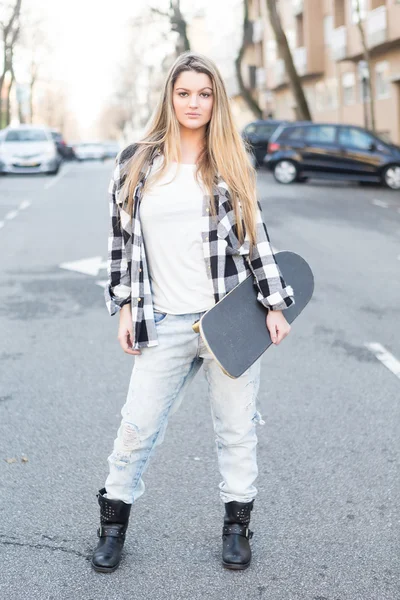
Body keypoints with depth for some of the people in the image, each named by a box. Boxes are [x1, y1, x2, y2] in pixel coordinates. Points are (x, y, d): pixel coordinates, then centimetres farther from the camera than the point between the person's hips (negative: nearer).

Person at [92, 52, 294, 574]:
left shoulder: (232, 164, 4)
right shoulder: (136, 162, 3)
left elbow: (255, 237, 5)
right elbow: (122, 238, 7)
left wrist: (274, 305, 0)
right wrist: (126, 308, 4)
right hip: (165, 323, 0)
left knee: (237, 427, 10)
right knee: (137, 428, 5)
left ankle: (237, 525, 28)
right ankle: (114, 523, 26)